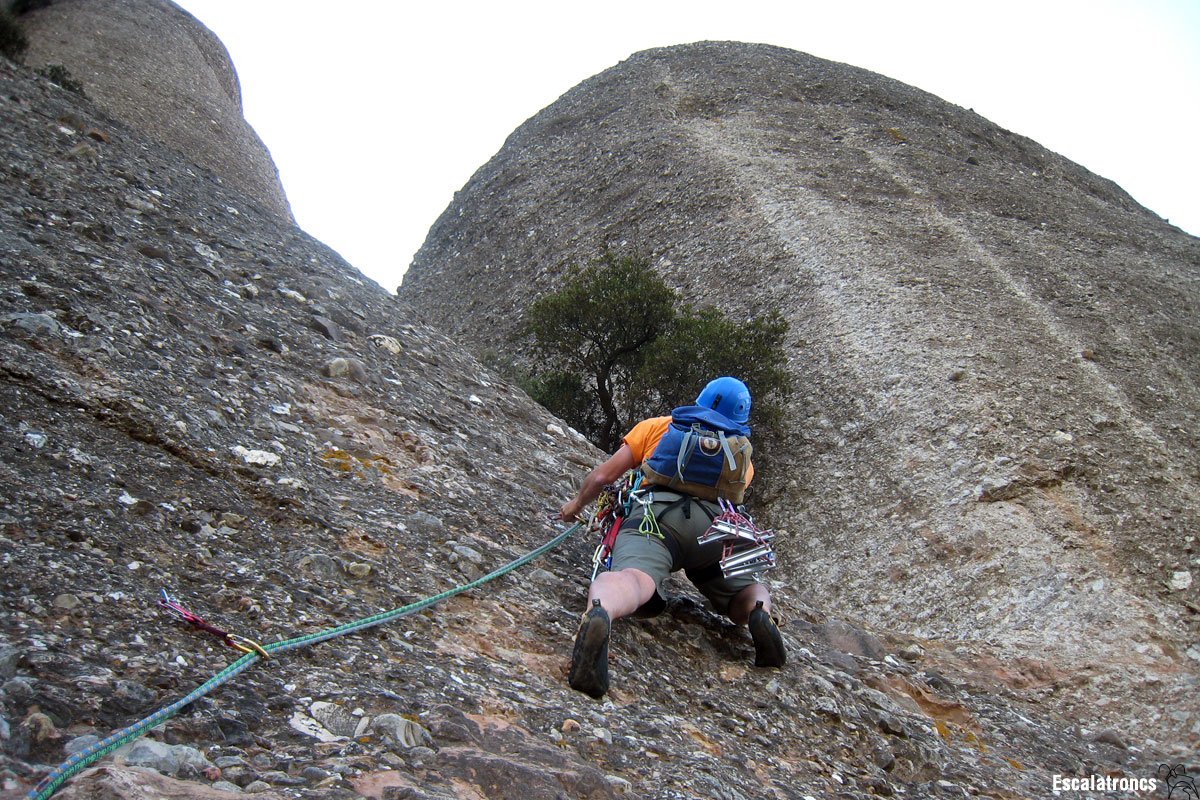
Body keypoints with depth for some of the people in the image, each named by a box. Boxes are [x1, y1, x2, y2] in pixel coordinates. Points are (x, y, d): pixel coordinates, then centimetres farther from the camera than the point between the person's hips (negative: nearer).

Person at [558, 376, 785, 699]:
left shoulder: (656, 426, 29)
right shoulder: (743, 453, 35)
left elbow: (602, 476, 24)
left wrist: (577, 504, 43)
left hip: (657, 515, -2)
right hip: (717, 527, 2)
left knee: (633, 579, -27)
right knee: (751, 593, 23)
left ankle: (598, 615, -65)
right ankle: (760, 614, -15)